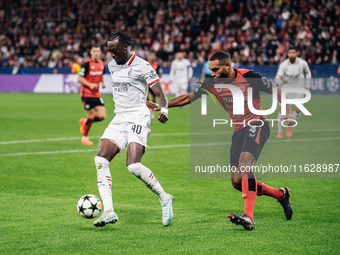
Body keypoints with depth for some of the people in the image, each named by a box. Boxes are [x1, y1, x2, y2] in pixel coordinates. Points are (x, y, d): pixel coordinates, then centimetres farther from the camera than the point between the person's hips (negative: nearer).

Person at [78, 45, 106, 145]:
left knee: (102, 116, -4)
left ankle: (84, 122, 24)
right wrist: (90, 85, -22)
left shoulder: (102, 64, 8)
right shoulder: (87, 64, -11)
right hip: (87, 94, -6)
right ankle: (84, 138, 13)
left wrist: (102, 82, 5)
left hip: (97, 94, 6)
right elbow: (80, 78, -10)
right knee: (91, 116, -6)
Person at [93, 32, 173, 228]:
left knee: (134, 166, -22)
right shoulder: (112, 65, 15)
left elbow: (161, 94, -9)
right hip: (119, 120, 7)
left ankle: (164, 199, -1)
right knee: (101, 159, -13)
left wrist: (164, 110, -27)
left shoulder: (142, 66, -7)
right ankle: (108, 211, -16)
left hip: (138, 119, -7)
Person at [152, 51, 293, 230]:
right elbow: (188, 98, 12)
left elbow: (277, 93, -2)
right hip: (238, 132, 7)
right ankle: (281, 195, 21)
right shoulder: (213, 84, 3)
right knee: (237, 182, -1)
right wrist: (161, 105, 7)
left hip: (257, 126, -6)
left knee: (245, 164, -31)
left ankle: (249, 217, -42)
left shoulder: (250, 77, -11)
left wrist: (287, 113, -15)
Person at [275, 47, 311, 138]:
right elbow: (277, 79, -21)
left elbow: (307, 72, 10)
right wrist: (281, 82, -44)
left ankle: (290, 126, 12)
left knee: (297, 109, -16)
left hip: (298, 88, 0)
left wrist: (308, 86, 8)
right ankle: (280, 131, 4)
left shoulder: (303, 63, -11)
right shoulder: (283, 65, -15)